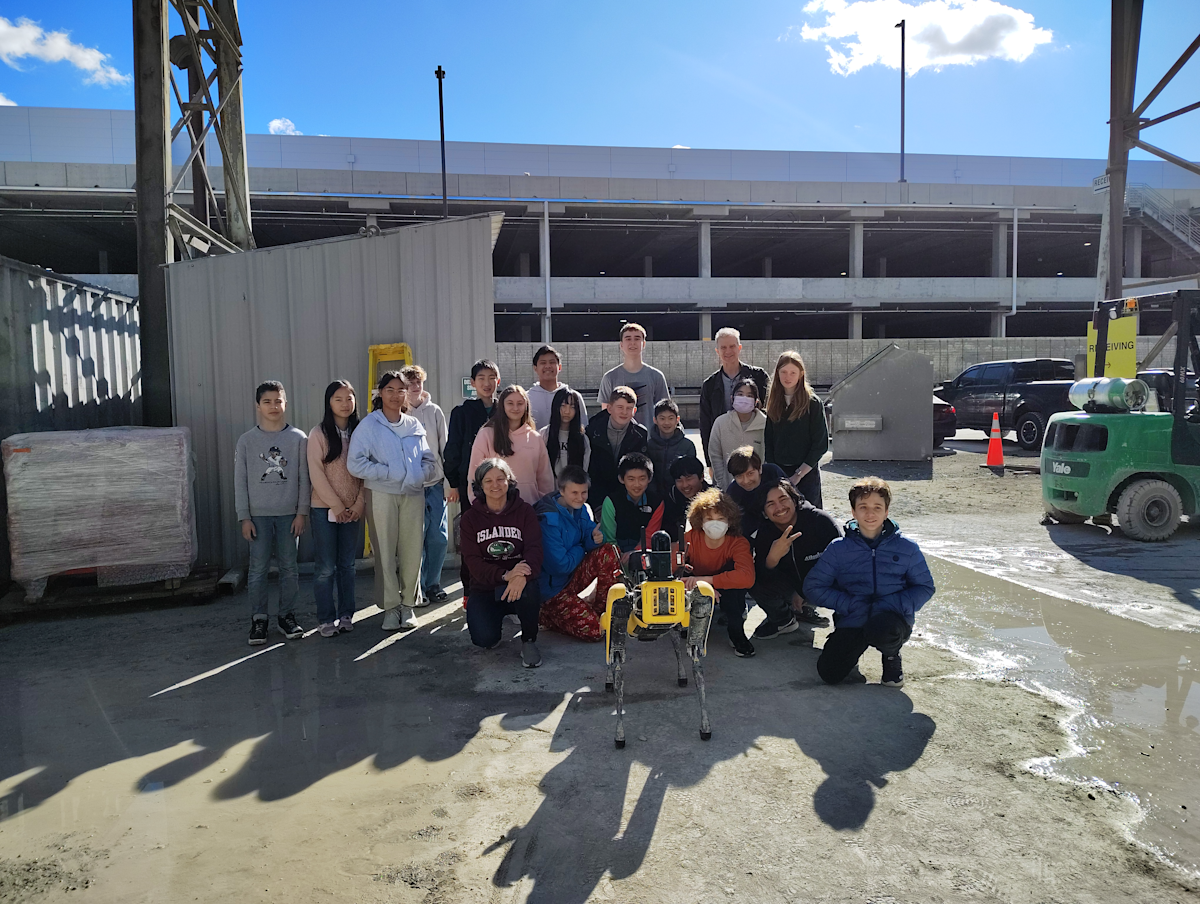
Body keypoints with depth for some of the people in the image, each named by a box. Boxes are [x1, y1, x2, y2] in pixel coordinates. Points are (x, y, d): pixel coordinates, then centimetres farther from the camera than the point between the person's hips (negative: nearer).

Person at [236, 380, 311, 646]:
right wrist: (244, 517, -2)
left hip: (289, 513, 0)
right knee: (258, 568, 2)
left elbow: (304, 478, 2)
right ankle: (258, 619, 13)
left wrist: (302, 512, -2)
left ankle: (286, 616, 19)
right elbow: (240, 481, 3)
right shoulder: (247, 440, 1)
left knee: (289, 566, 6)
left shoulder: (298, 438, 1)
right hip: (258, 514, 0)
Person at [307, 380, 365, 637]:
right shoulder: (318, 433, -4)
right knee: (326, 567, -1)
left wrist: (359, 504, -5)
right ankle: (326, 618, 10)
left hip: (352, 509, 3)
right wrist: (336, 505, -10)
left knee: (347, 564, 8)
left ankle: (346, 614, 18)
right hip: (325, 508, -3)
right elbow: (316, 473, -8)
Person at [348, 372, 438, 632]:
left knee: (412, 551, 3)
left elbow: (429, 461, 14)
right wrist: (389, 473, -13)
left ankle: (408, 604, 16)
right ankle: (390, 607, 12)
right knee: (385, 553, 0)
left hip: (413, 495, 3)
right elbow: (355, 464, -8)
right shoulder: (369, 425, 1)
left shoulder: (414, 425, 13)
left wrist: (422, 475, -7)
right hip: (382, 496, -3)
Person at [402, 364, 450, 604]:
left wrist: (449, 480, 7)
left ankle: (433, 585, 23)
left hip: (435, 485, 3)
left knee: (439, 538, 6)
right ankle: (416, 590, 14)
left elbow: (445, 447, 10)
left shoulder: (434, 411, 7)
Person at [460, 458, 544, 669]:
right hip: (485, 587, 1)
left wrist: (522, 576, -38)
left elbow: (534, 549, -14)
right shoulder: (471, 517, 2)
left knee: (527, 587, -37)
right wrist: (504, 575, -29)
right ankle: (497, 618, 14)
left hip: (518, 585, -1)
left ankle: (529, 641, -11)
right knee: (484, 639, -24)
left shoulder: (524, 511, 0)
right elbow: (472, 561, -8)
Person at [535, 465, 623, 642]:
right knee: (594, 631, -18)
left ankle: (601, 609, -3)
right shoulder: (549, 520, -25)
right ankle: (547, 615, 5)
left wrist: (596, 539, -22)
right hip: (553, 587, -7)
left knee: (610, 552, -16)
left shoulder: (581, 509, 0)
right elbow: (560, 565, -25)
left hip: (573, 576, 7)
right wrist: (580, 549, -8)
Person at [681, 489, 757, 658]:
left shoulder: (738, 543, -23)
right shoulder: (691, 538, -19)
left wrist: (705, 580, -45)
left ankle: (736, 633, -21)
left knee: (732, 566, -30)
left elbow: (747, 577, -41)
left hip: (727, 594, 0)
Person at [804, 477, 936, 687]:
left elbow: (925, 587, 6)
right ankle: (855, 646, 17)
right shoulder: (838, 549, -2)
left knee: (881, 629, -38)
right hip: (852, 621, 1)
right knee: (830, 673, -20)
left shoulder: (906, 547, 0)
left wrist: (897, 604, -13)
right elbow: (813, 588, -2)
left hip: (892, 620, -1)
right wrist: (850, 604, -15)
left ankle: (891, 655, 2)